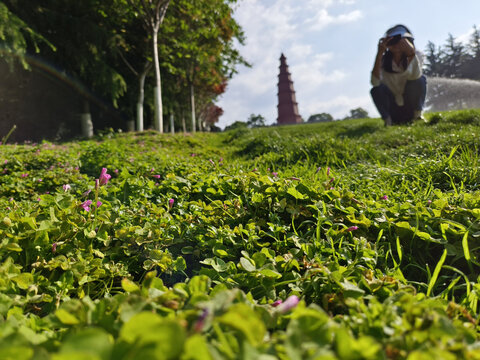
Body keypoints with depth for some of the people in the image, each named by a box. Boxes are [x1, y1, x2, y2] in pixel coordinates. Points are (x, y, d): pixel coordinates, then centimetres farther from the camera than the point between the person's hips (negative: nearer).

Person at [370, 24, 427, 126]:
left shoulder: (416, 55, -9)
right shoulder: (384, 60, -9)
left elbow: (415, 76, -30)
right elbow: (375, 82, -29)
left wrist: (411, 54, -43)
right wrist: (379, 53, -34)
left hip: (411, 104, 0)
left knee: (420, 80, -26)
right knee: (376, 89, -27)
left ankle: (417, 114, -8)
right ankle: (388, 120, -9)